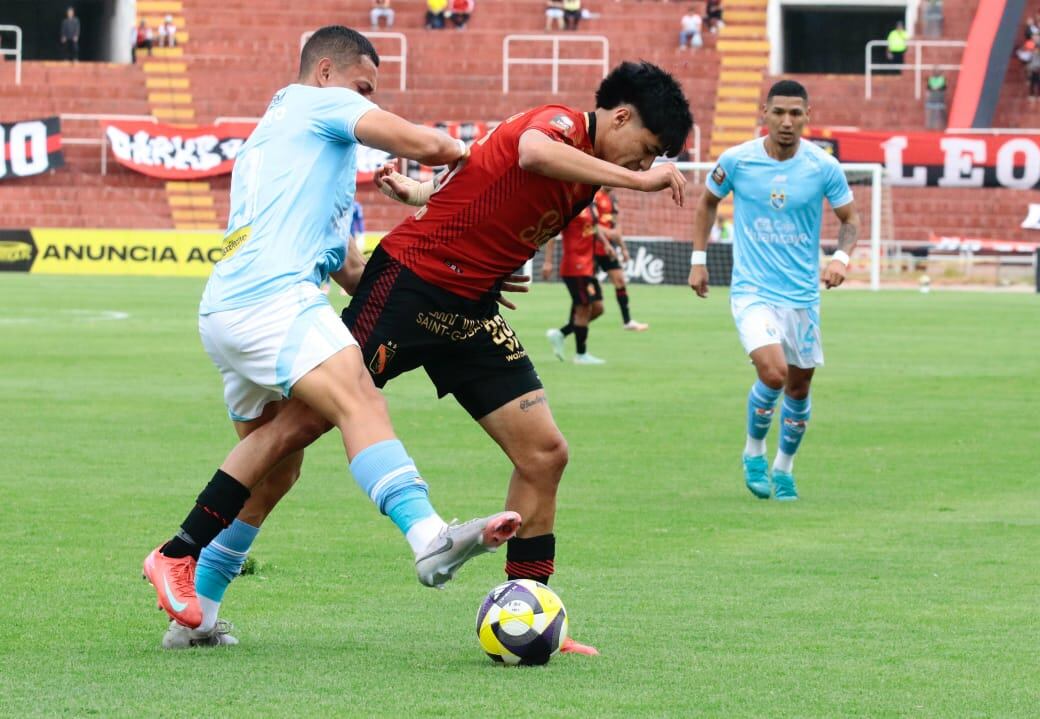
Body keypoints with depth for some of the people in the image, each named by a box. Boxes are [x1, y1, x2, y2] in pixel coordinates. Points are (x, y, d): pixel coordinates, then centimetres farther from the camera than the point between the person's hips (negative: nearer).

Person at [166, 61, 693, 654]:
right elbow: (532, 152, -40)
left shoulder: (585, 178, 13)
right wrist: (639, 180, -39)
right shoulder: (561, 123, -13)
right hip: (408, 283, -9)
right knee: (299, 426, -7)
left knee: (545, 453, 1)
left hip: (471, 315, 9)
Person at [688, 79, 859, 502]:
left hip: (803, 294, 3)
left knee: (798, 388, 10)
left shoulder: (823, 167, -7)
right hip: (752, 290, -2)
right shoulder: (736, 161, -7)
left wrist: (841, 257, -14)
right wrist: (698, 260, 9)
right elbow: (708, 201, 12)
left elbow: (850, 218, 5)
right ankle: (754, 453, 5)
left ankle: (784, 468, 35)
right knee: (773, 373, -22)